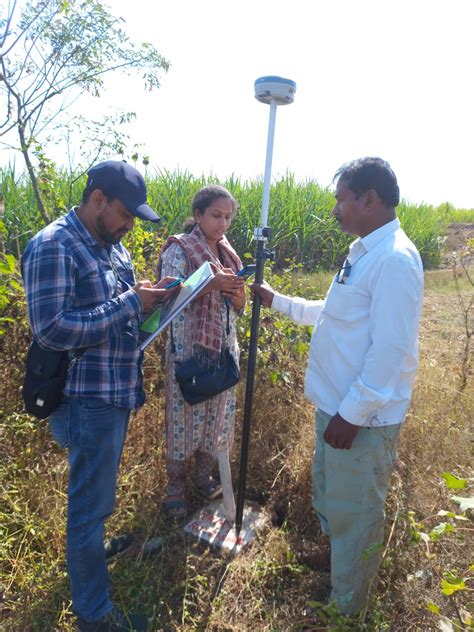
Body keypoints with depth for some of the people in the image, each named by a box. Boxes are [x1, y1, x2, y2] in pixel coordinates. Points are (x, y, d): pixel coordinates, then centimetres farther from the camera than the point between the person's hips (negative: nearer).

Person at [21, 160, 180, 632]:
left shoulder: (112, 244, 9)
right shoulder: (52, 246, -18)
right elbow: (50, 329, -25)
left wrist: (144, 297, -3)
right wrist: (129, 303, -24)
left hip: (118, 392, 9)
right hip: (88, 399, -9)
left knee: (98, 492, 28)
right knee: (89, 502, 7)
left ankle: (93, 545, 53)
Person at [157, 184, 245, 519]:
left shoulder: (227, 253, 10)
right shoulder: (179, 250, -8)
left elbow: (239, 307, 11)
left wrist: (236, 291, -11)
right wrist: (211, 284, -26)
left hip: (224, 347, 6)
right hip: (188, 349, -6)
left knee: (217, 413, 15)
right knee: (185, 416, 6)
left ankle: (205, 474, 37)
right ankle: (176, 484, 27)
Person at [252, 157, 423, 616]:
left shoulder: (395, 259, -21)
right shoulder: (362, 252, 9)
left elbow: (391, 351, -25)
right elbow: (331, 313, 20)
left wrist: (352, 414, -20)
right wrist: (277, 301, 21)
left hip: (363, 417, -9)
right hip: (337, 404, 9)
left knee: (354, 510, 11)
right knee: (328, 491, 27)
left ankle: (345, 605, 35)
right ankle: (336, 552, 53)